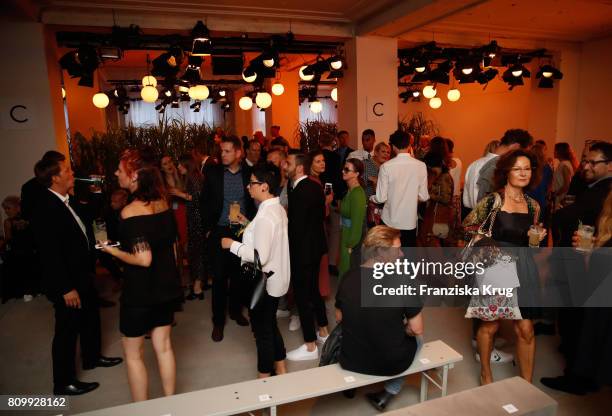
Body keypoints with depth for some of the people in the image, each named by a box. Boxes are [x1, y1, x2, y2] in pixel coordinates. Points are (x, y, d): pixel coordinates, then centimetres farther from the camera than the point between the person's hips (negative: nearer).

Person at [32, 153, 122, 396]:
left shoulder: (64, 201, 3)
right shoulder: (46, 208, -25)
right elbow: (50, 254, -25)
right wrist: (66, 288, -23)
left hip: (81, 276, 9)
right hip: (66, 283, -9)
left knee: (90, 317, 25)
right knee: (67, 330, 7)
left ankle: (92, 357, 47)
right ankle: (63, 382, 26)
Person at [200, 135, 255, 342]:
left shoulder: (249, 173, -1)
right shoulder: (213, 172, -2)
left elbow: (254, 201, 5)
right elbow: (204, 202, 3)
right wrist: (208, 228, -1)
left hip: (242, 231, 1)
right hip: (219, 232, -1)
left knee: (238, 274, 13)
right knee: (219, 276, 3)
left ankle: (236, 310, 34)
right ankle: (218, 321, 16)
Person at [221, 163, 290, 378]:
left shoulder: (265, 216, -26)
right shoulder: (278, 209, 4)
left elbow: (260, 256, -29)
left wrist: (233, 244, -19)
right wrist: (247, 224, 8)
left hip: (264, 281, -10)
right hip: (275, 279, 10)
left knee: (262, 330, 9)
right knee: (271, 325, 24)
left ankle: (264, 377, 29)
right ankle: (280, 369, 41)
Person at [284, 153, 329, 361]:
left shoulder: (299, 192, -23)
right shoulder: (316, 187, 4)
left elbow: (295, 226, -22)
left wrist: (289, 250, -9)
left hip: (302, 250, -9)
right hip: (315, 246, 9)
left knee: (303, 295, 2)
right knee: (313, 290, 22)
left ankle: (310, 347, 14)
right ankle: (323, 332, 38)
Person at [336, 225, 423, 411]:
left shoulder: (349, 276, -11)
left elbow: (339, 319, 3)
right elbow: (416, 330, -13)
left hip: (350, 360, 3)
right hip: (392, 364, -2)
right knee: (416, 338, 28)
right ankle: (387, 394, 23)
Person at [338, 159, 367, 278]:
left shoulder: (357, 194, -21)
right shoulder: (351, 191, 6)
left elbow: (357, 222, -22)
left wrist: (350, 245, -18)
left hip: (352, 240, -9)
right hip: (346, 235, 9)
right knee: (344, 271, 20)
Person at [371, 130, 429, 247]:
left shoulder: (386, 167, -12)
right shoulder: (421, 166, -6)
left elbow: (381, 198, -11)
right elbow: (423, 197, -1)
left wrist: (371, 198, 11)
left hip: (390, 221, -1)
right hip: (410, 221, 2)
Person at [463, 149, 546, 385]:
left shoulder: (533, 205, 7)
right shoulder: (492, 200, -8)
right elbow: (467, 227, -3)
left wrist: (538, 238, -1)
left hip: (523, 268, 4)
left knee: (525, 329, 3)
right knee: (490, 326, 9)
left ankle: (527, 384, 21)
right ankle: (486, 375, 31)